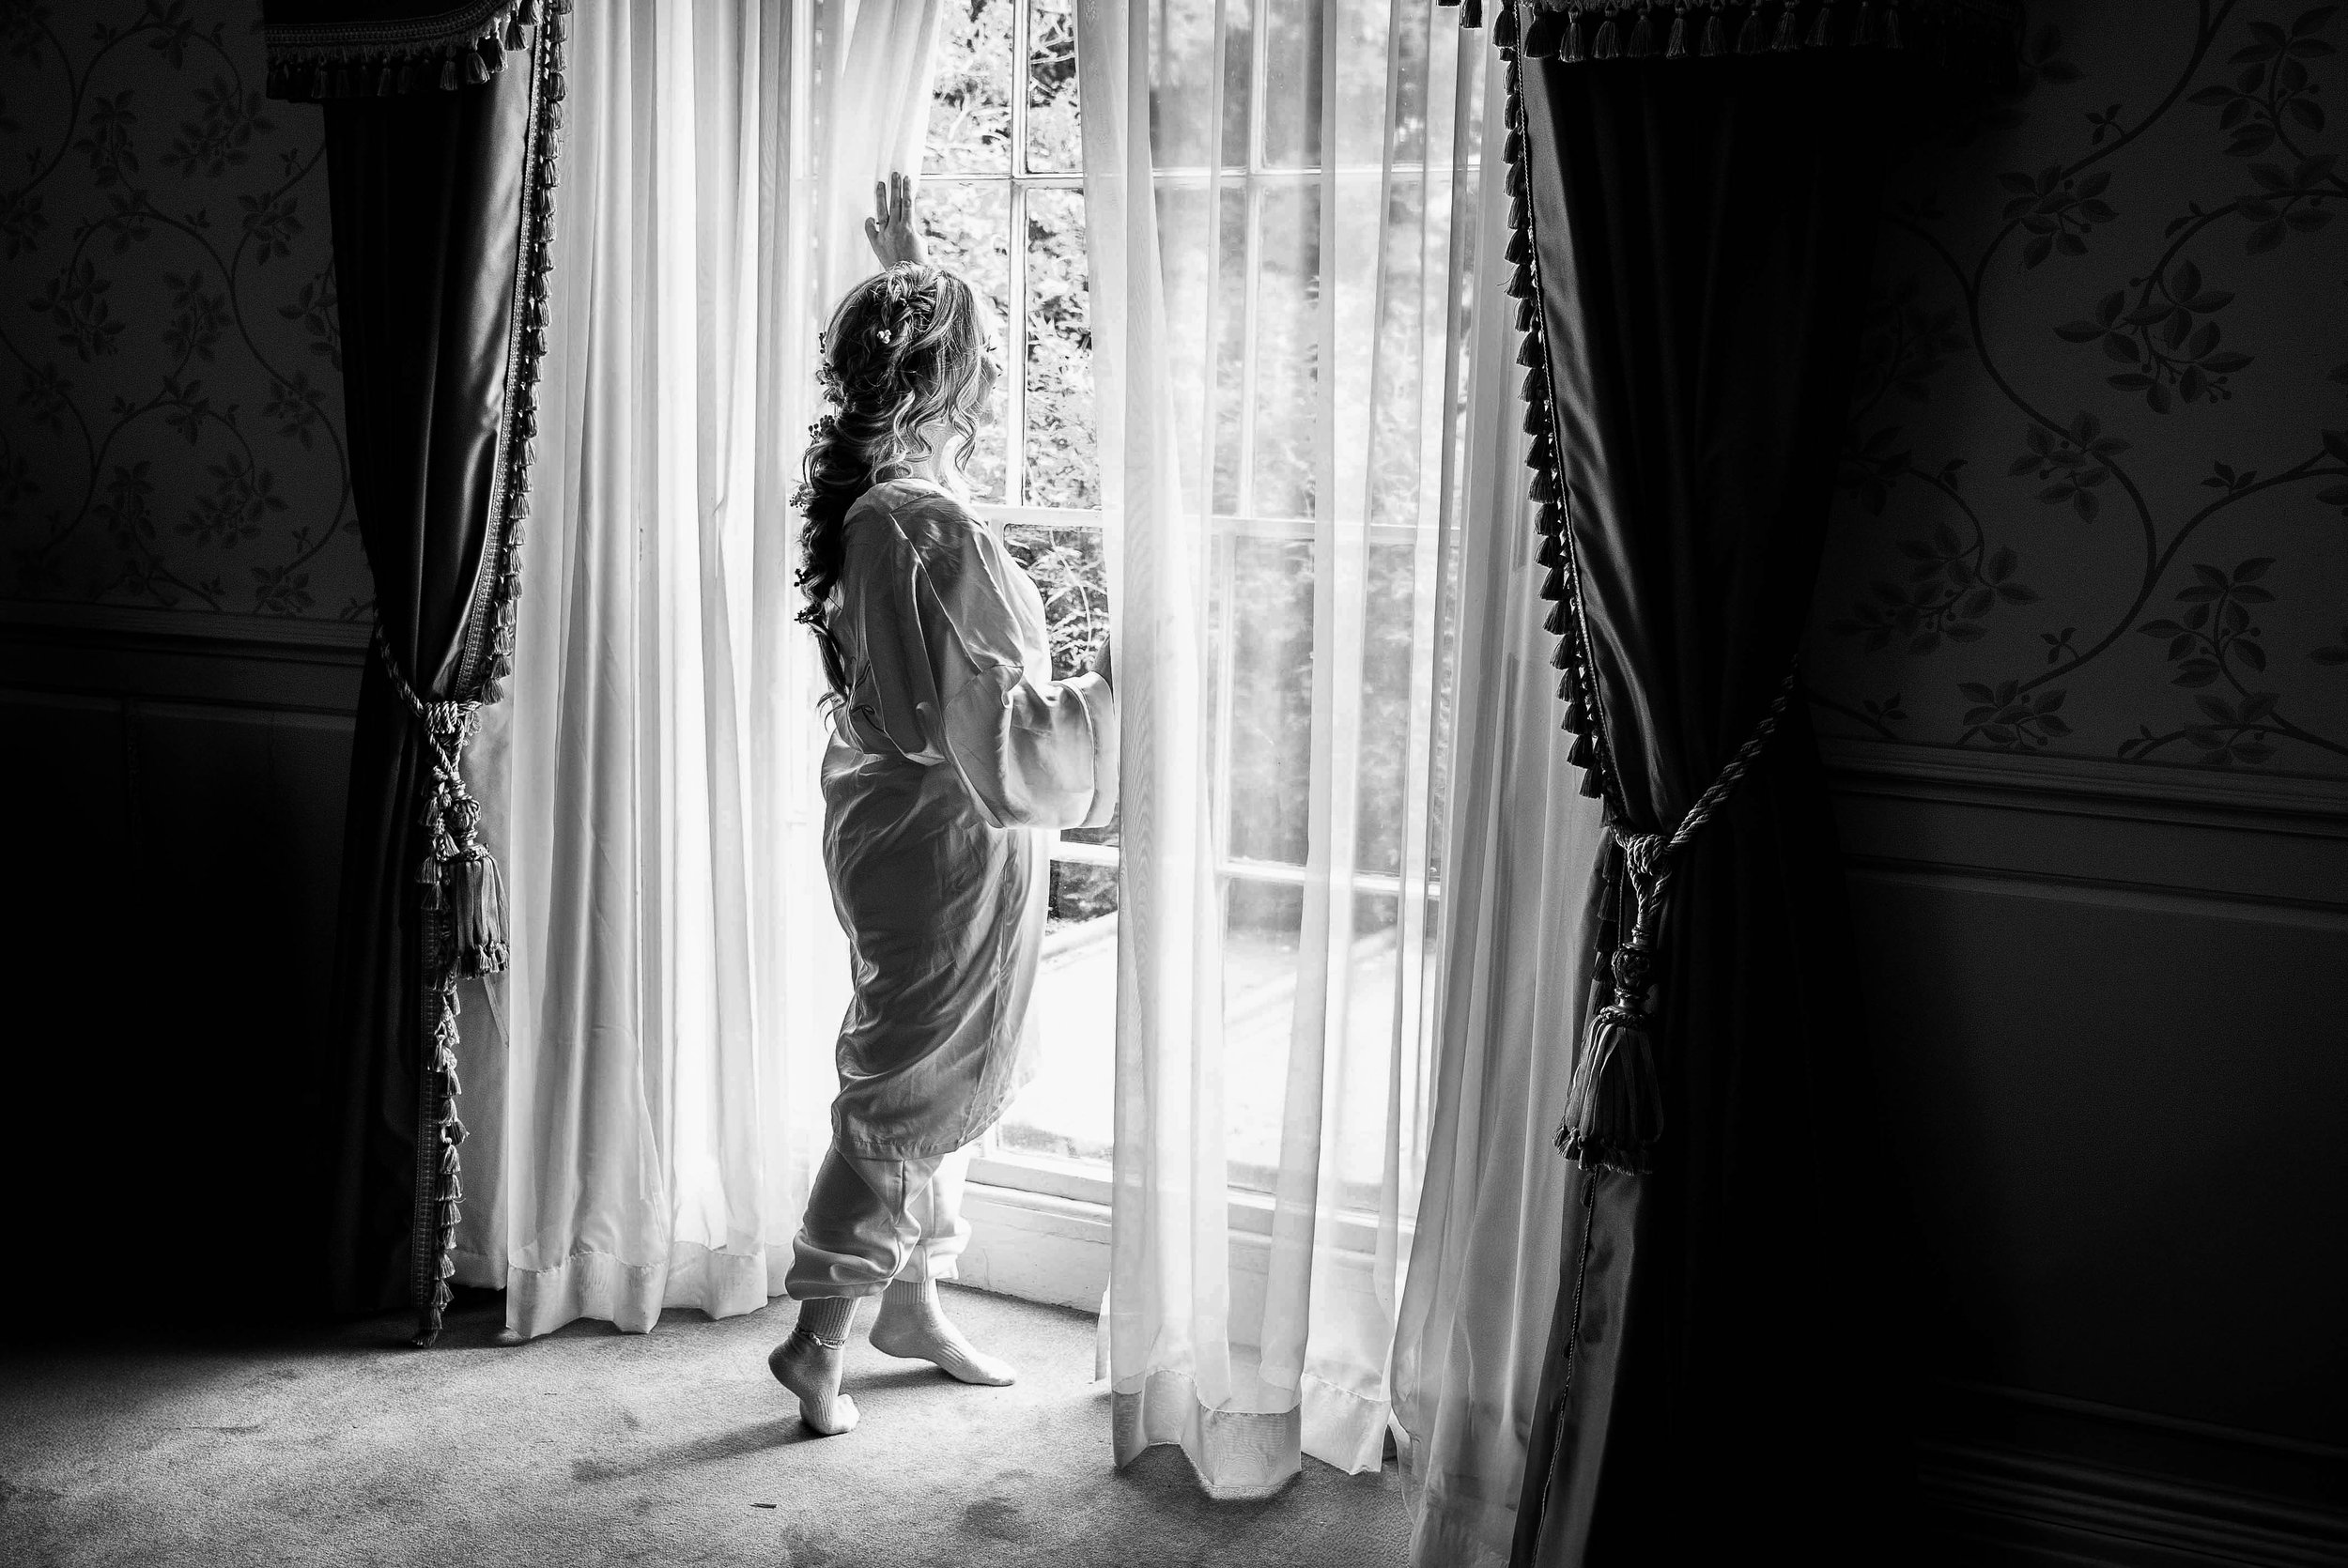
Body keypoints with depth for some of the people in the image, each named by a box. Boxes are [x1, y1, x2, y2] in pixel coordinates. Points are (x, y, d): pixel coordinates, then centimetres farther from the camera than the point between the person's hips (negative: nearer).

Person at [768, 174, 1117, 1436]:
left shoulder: (862, 495, 1)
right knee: (914, 1088, 4)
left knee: (924, 1071, 20)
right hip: (951, 844, -9)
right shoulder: (939, 536, -26)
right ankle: (818, 1338, 15)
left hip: (890, 813, 9)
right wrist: (1116, 674, -16)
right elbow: (1007, 740, -26)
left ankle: (912, 1302, 35)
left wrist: (903, 276, 33)